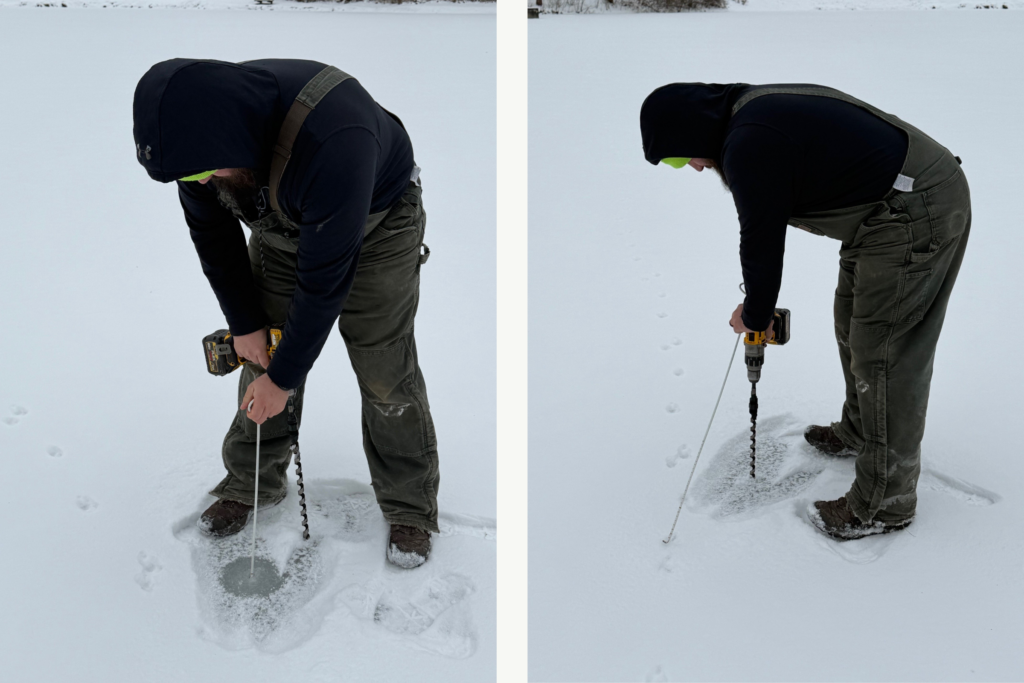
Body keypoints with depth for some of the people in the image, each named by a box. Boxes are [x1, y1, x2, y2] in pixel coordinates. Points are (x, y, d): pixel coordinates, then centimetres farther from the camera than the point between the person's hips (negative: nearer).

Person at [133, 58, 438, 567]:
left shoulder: (331, 142, -44)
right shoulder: (198, 131, -23)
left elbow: (325, 278, -34)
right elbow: (212, 236, -4)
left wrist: (283, 378, -24)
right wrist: (245, 323, -3)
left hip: (376, 225, -5)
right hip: (281, 231, 5)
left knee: (385, 376, -7)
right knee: (263, 360, 5)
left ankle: (410, 510, 12)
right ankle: (250, 485, 27)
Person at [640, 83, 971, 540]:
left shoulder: (748, 147, -22)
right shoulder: (756, 106, 12)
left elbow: (761, 241, -12)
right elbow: (765, 230, 21)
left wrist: (753, 315, 5)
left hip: (915, 219, -11)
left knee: (884, 360, -2)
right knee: (853, 323, 24)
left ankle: (885, 505, 11)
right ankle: (859, 432, 46)